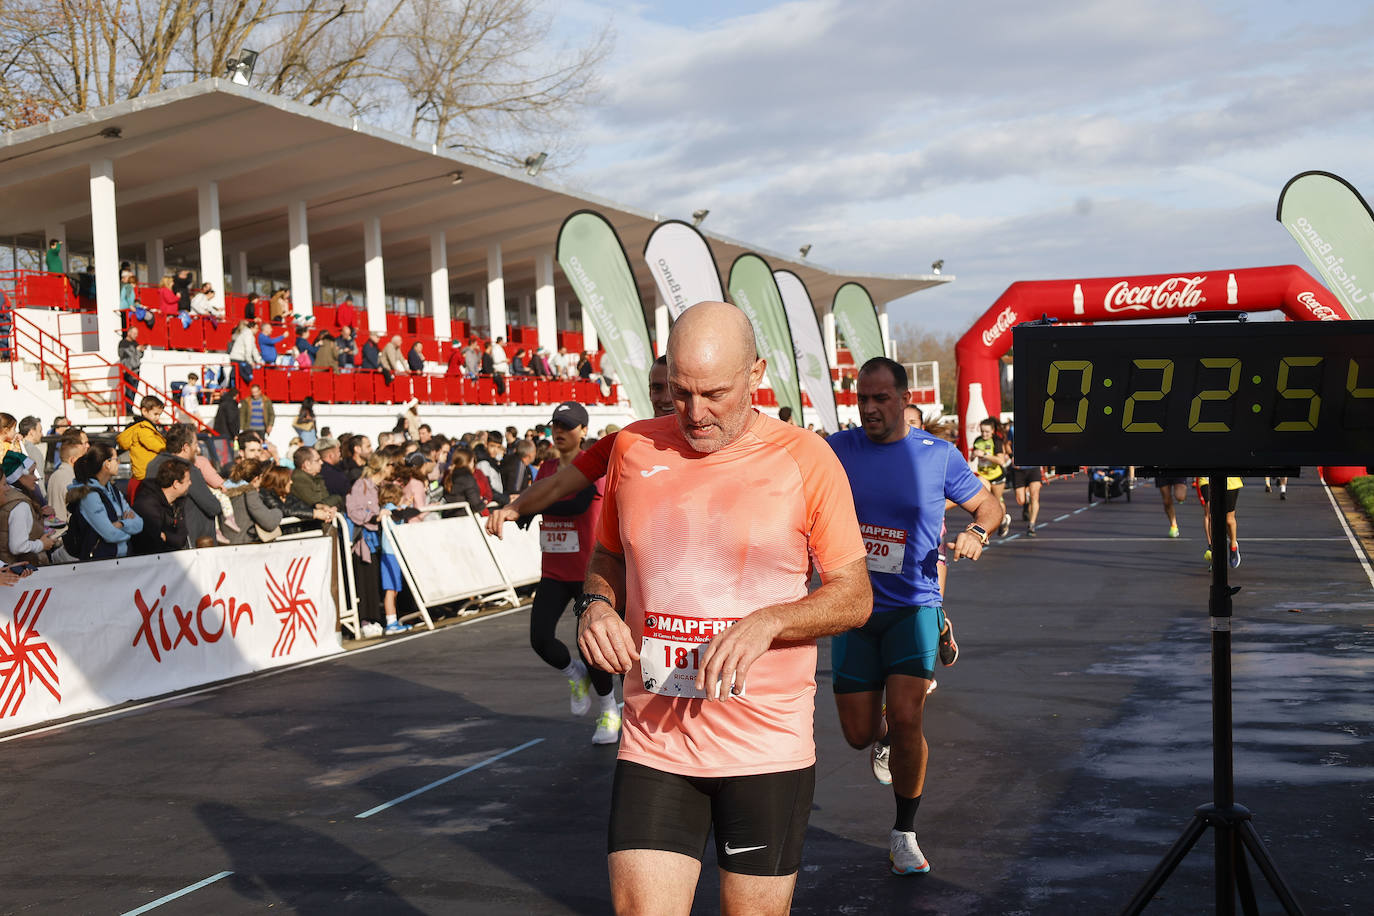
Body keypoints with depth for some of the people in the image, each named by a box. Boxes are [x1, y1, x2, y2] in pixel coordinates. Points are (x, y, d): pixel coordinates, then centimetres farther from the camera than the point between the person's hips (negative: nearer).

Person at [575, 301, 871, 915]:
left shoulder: (805, 460, -4)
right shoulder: (633, 448, 5)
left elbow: (854, 596, -1)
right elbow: (607, 556, 20)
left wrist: (768, 621, -19)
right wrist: (595, 604, -3)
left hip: (768, 745, -2)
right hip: (654, 743, 2)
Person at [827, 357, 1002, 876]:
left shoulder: (937, 455, -2)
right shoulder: (838, 449, -1)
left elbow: (988, 504, 10)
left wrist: (977, 532, -11)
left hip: (913, 606, -1)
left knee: (905, 721, -15)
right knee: (859, 734, 5)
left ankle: (904, 834, 5)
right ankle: (885, 737, 45)